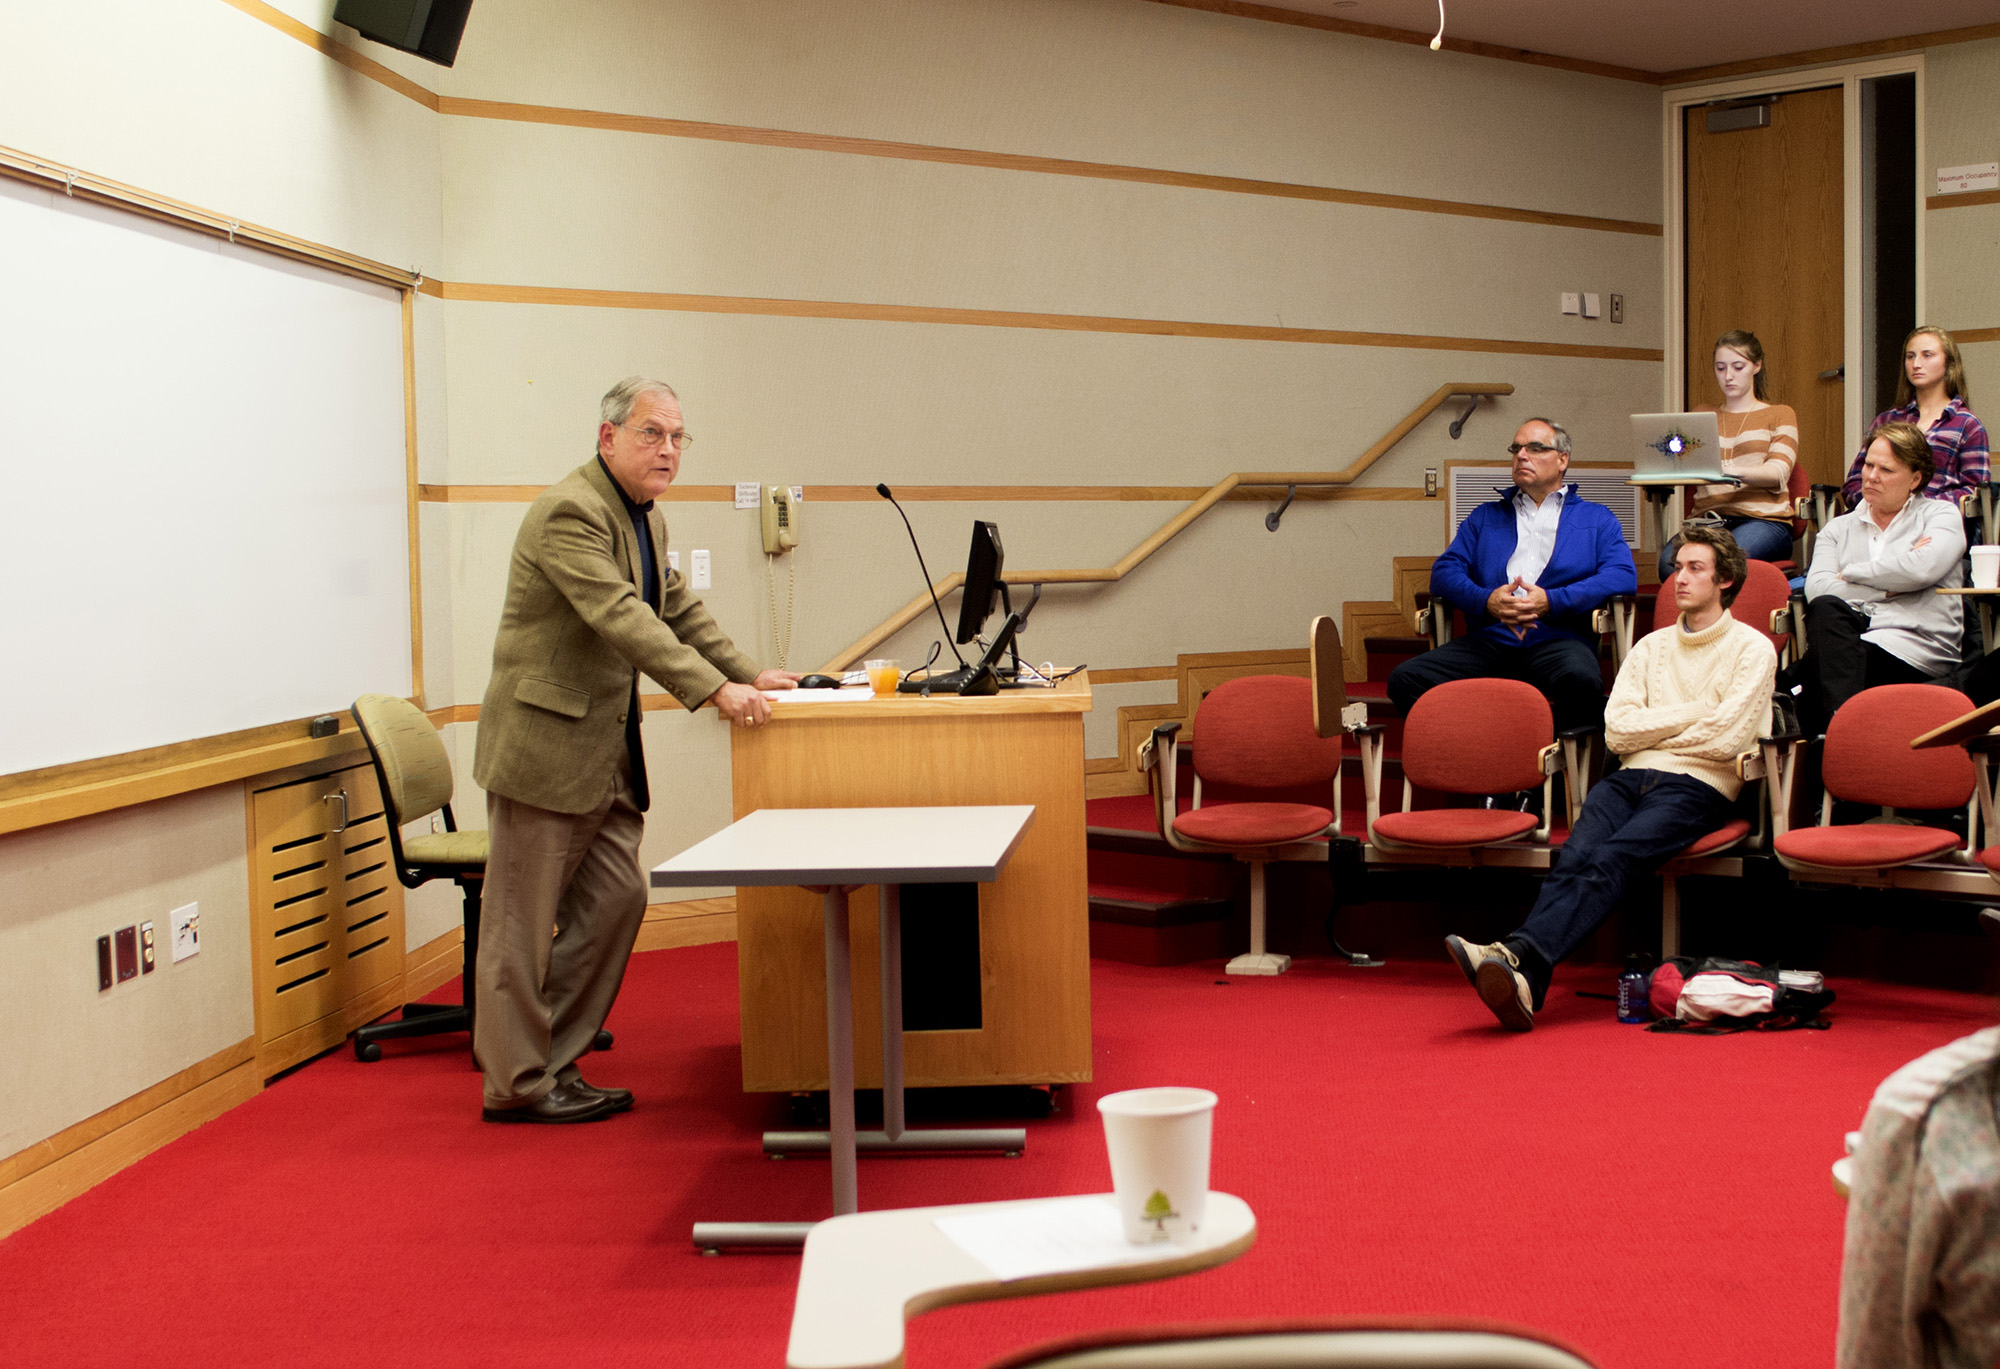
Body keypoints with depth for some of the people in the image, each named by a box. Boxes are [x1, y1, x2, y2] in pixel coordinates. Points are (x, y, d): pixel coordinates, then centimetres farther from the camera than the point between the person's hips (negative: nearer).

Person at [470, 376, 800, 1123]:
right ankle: (517, 1082, 10)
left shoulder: (646, 519, 13)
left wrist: (749, 674, 10)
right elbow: (622, 617, -28)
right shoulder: (569, 514, -19)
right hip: (547, 743, -10)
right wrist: (714, 690, -32)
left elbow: (679, 609, 20)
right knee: (526, 921, 0)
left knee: (615, 901, 9)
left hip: (605, 750, 10)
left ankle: (554, 1064, 19)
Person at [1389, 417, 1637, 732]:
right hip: (1489, 639, 3)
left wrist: (1552, 601, -12)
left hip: (1557, 638, -2)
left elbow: (1623, 576, 3)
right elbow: (1444, 571, 15)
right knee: (1405, 679, -24)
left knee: (1581, 680, -40)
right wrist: (1487, 600, -8)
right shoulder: (1485, 517, 29)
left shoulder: (1596, 519, 22)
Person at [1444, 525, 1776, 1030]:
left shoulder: (1752, 648, 7)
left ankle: (1519, 957, -52)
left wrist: (1651, 732, 6)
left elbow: (1726, 739, -7)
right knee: (1574, 855, -27)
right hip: (1634, 779, 4)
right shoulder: (1652, 646, 23)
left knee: (1610, 859, -31)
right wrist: (1693, 712, 2)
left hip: (1698, 787, -4)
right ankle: (1522, 983, -49)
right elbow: (1617, 731, 9)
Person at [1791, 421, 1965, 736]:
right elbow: (1817, 588, 2)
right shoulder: (1839, 528, 22)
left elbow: (1923, 568, -9)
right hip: (1844, 640, 4)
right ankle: (1842, 718, -41)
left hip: (1914, 646, -4)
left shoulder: (1941, 515, 15)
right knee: (1825, 609, -34)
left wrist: (1849, 573, 2)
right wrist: (1889, 588, -5)